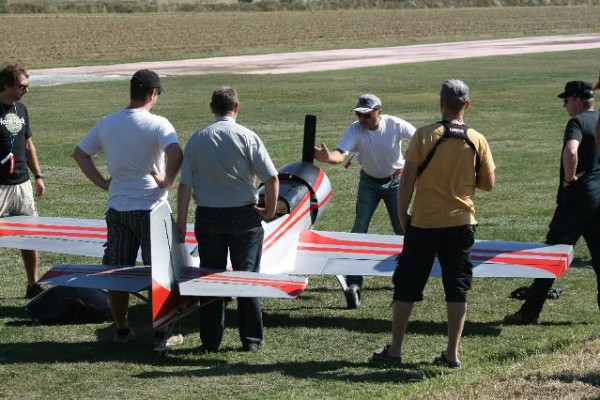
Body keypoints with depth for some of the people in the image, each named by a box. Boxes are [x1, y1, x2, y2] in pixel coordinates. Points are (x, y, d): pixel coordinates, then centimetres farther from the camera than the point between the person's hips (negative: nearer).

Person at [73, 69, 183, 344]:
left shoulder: (106, 123, 4)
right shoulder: (157, 124, -13)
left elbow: (79, 153, 11)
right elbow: (176, 154, -28)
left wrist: (102, 182, 9)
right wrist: (166, 181, -12)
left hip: (117, 208, 4)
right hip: (150, 207, -4)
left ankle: (122, 329, 19)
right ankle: (162, 330, 10)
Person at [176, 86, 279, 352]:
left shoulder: (197, 139, 0)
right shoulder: (246, 137, -7)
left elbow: (185, 184, -3)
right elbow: (271, 178, -11)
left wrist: (181, 222, 2)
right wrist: (269, 210, 3)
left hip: (208, 216, 2)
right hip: (243, 215, -2)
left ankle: (210, 341, 11)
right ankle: (252, 339, 10)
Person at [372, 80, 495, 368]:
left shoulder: (424, 135, -9)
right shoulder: (477, 141, -3)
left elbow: (407, 181, -9)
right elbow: (488, 183, 3)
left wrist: (402, 215, 3)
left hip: (424, 222, -2)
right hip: (461, 224, 2)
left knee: (407, 287, 9)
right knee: (457, 289, 8)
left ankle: (394, 349, 14)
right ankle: (452, 353, 7)